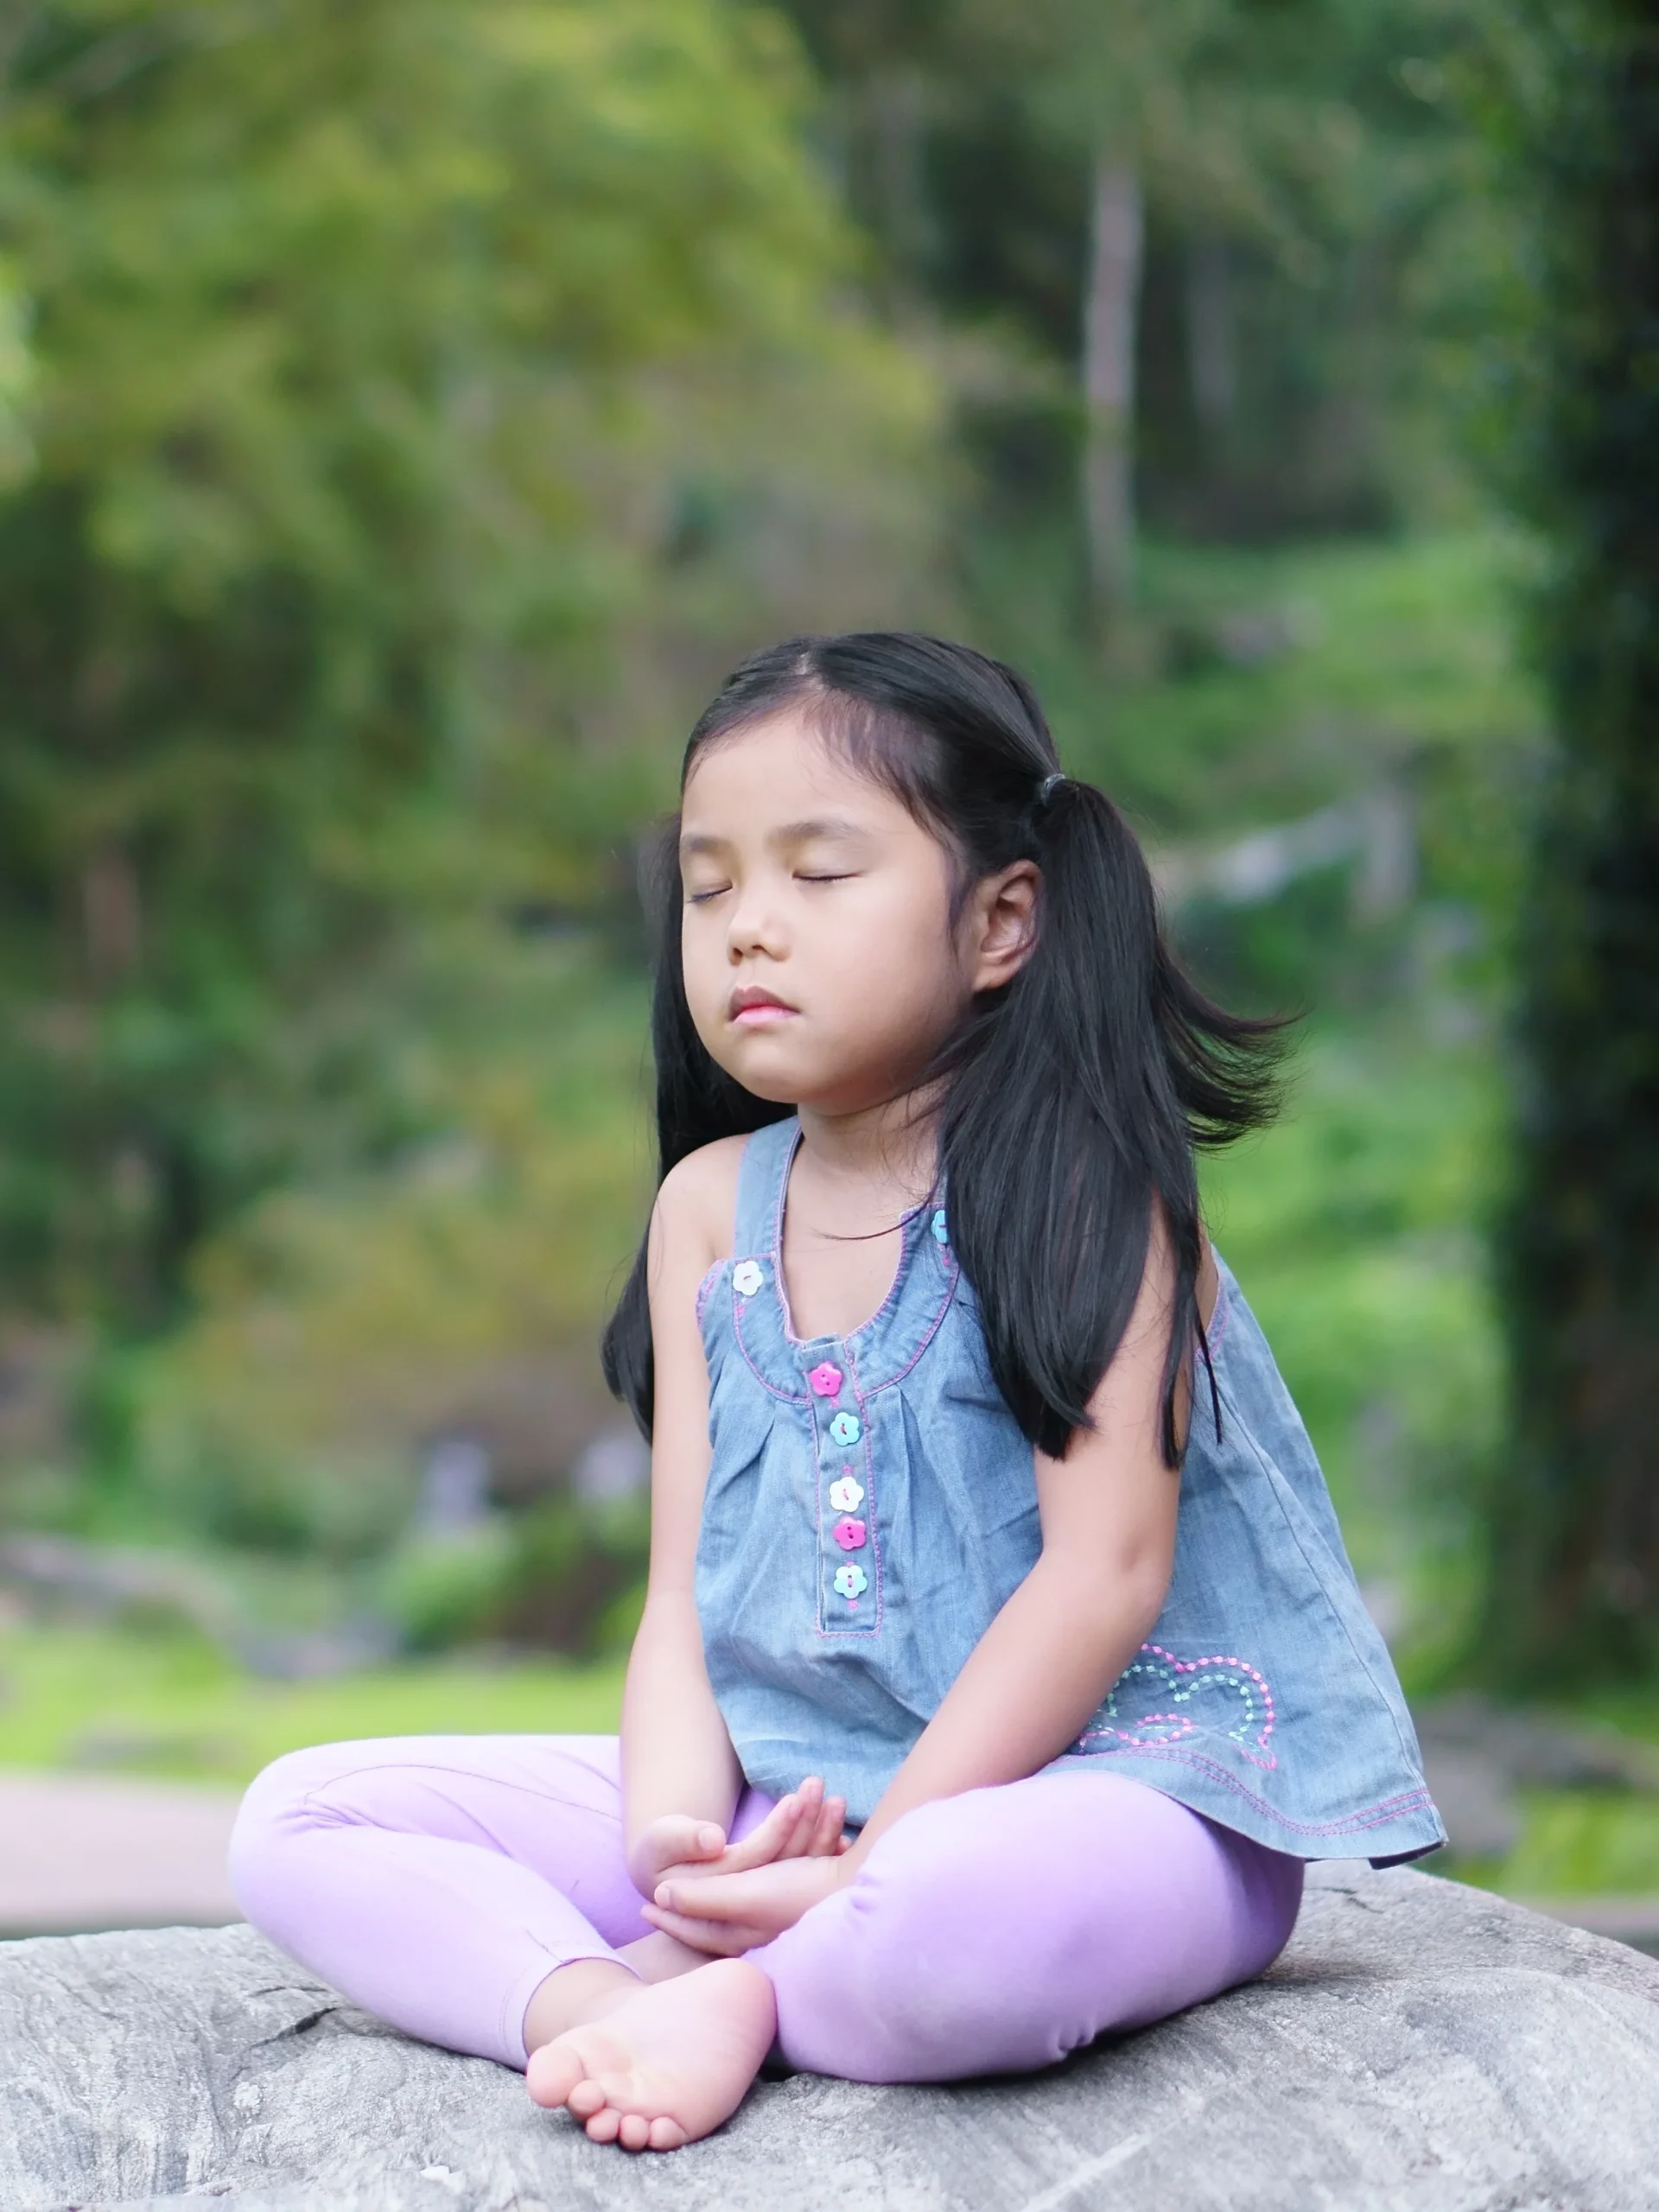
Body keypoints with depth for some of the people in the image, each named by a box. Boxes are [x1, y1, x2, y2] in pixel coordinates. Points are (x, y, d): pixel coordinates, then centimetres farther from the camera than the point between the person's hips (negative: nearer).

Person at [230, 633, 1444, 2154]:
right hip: (785, 1790, 7)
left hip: (1111, 1786, -6)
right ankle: (596, 2002, -27)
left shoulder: (1078, 1179, -9)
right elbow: (686, 1587, 6)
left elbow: (1105, 1572, -16)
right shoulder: (712, 1203, 9)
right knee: (298, 1825, -3)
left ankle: (742, 2003, -13)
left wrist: (864, 1866, -20)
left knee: (963, 1909, -44)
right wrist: (677, 1838, -14)